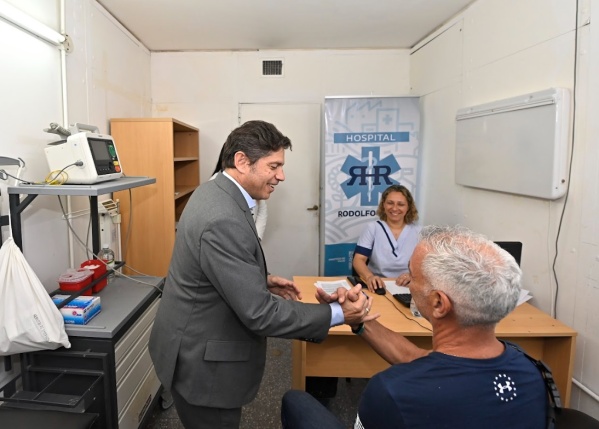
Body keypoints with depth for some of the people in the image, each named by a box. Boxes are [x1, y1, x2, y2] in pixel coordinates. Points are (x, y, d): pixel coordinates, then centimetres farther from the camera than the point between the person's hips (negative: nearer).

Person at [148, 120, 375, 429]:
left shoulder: (214, 193, 0)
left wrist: (263, 280, 4)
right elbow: (259, 313, -30)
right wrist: (337, 313, -24)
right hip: (202, 361, -9)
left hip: (199, 345, 9)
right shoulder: (223, 220, -32)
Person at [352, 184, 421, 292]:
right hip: (377, 286, -1)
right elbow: (359, 260, -7)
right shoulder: (372, 228, 2)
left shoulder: (418, 232, 6)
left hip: (406, 288, 1)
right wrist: (369, 277, -28)